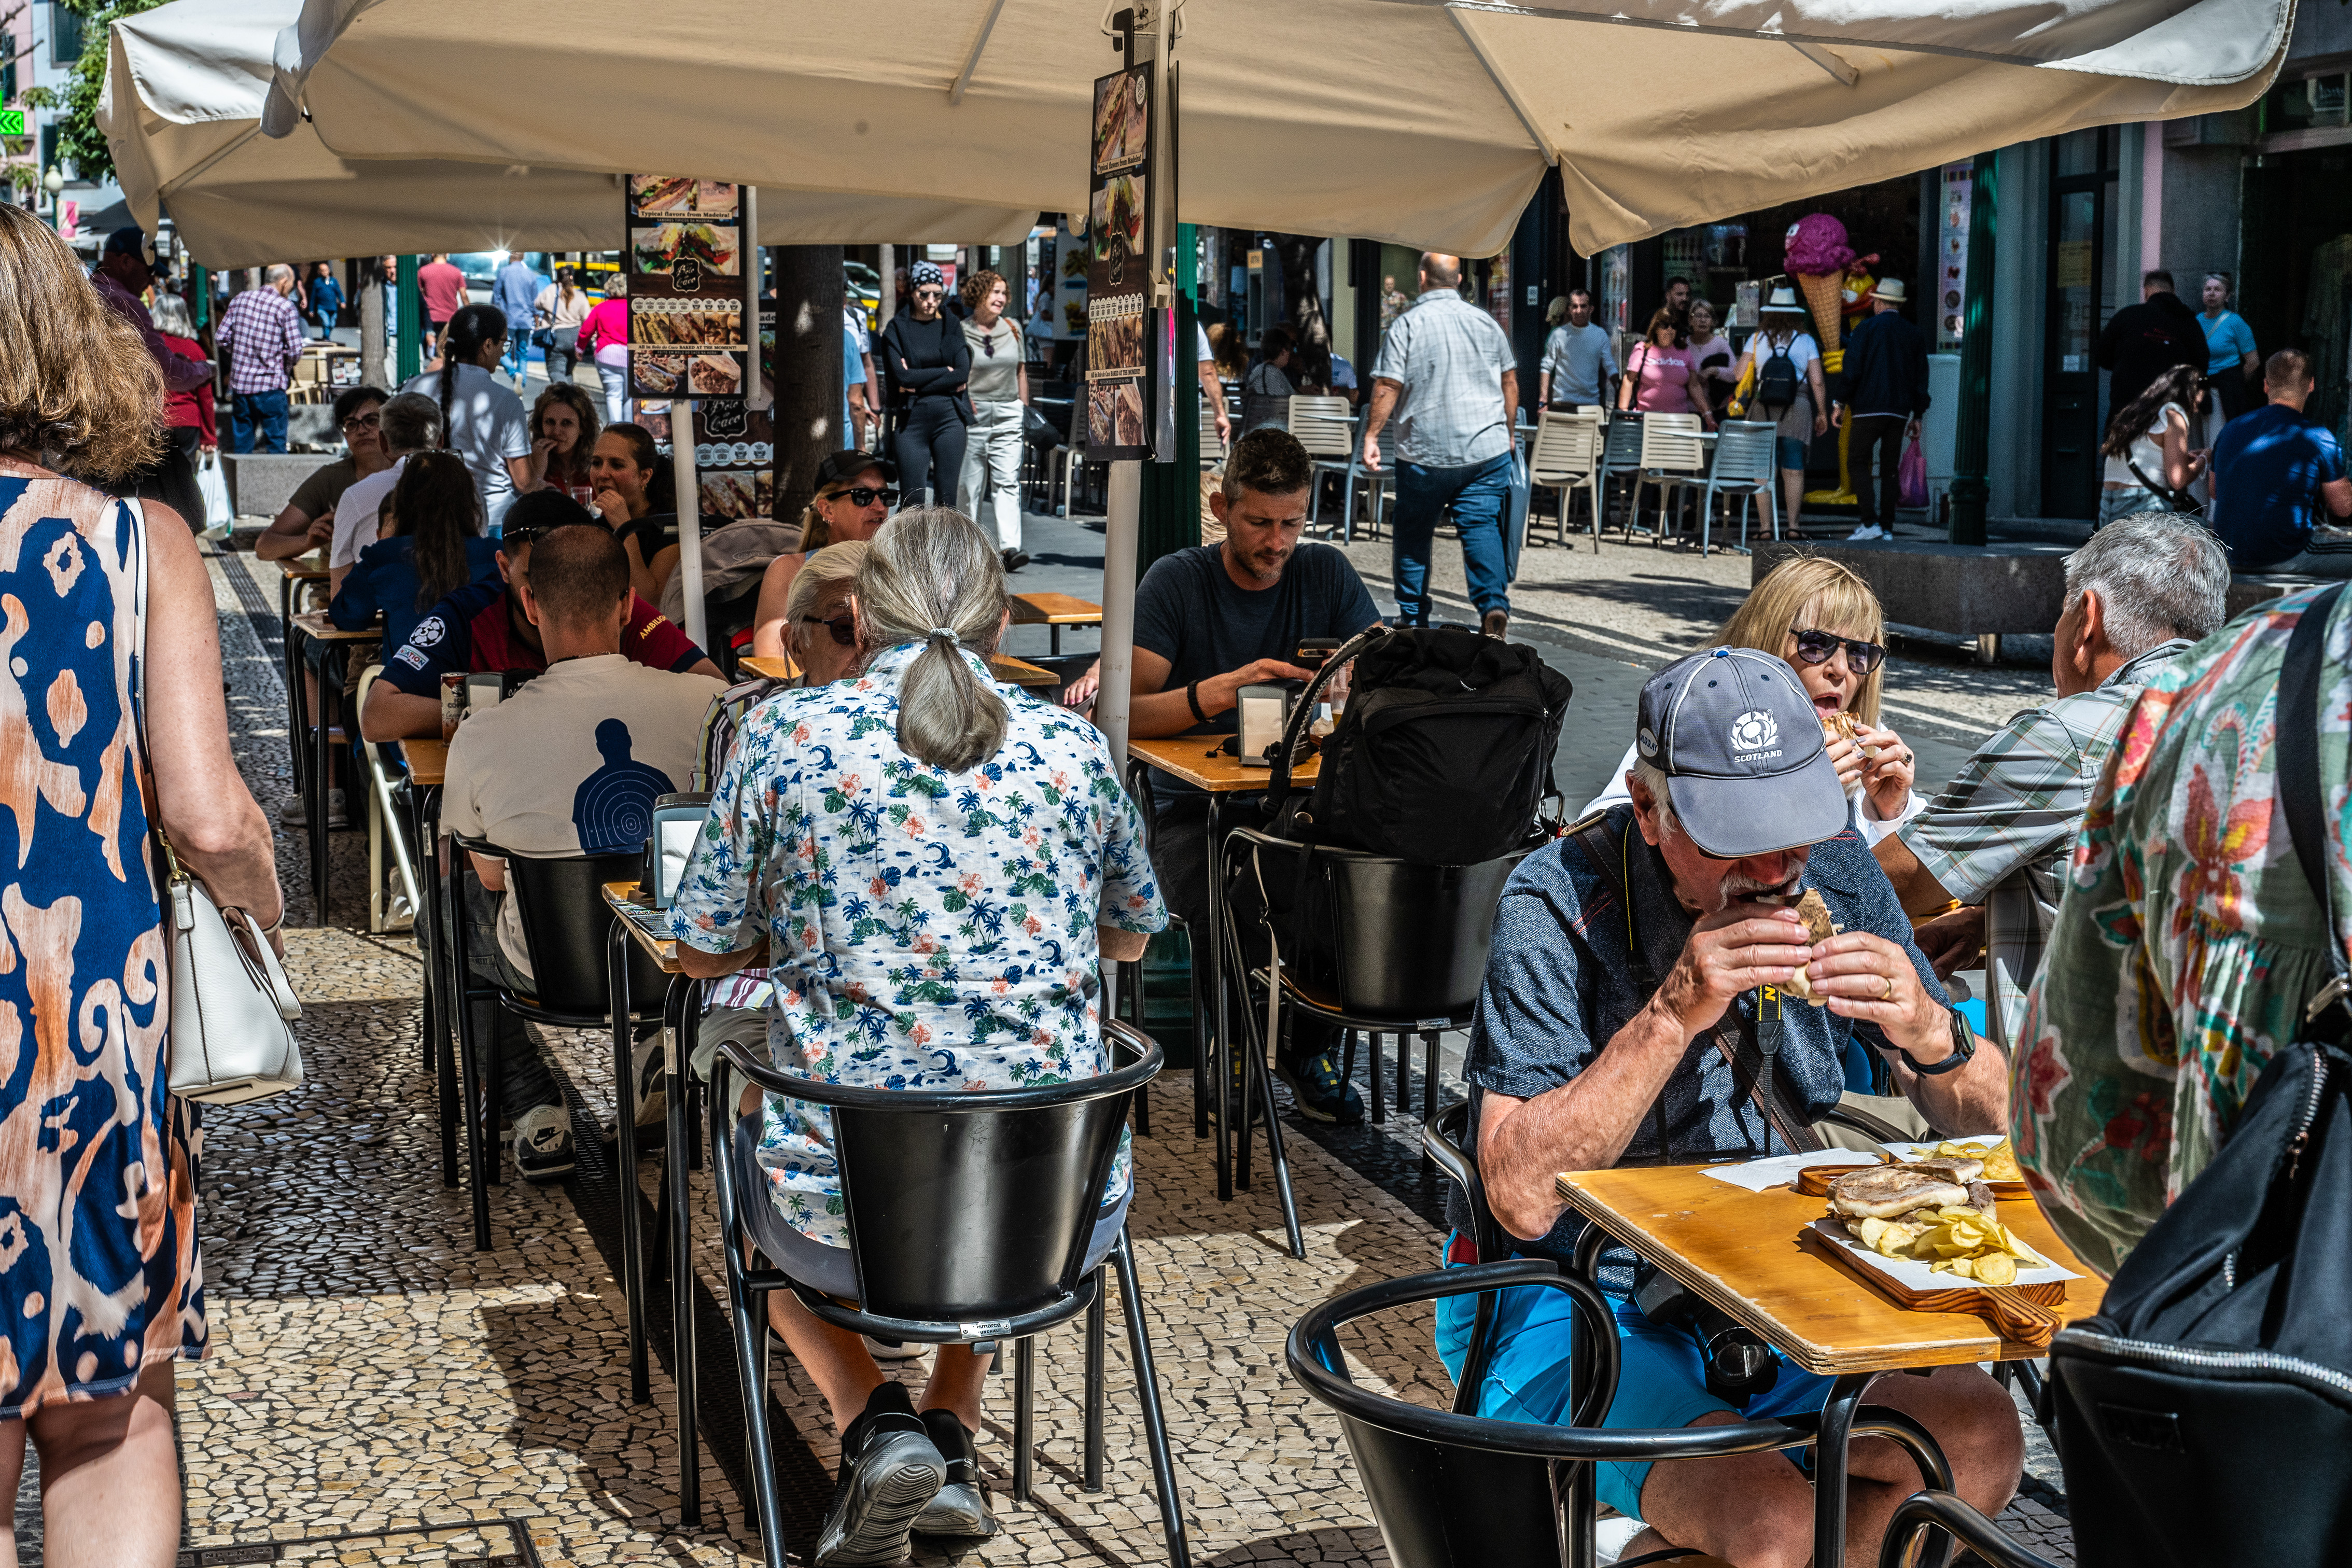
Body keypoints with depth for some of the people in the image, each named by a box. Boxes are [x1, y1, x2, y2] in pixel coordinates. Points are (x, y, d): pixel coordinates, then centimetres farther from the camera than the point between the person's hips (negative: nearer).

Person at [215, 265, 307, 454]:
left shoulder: (240, 299, 6)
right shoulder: (285, 307, -8)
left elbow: (220, 338, 5)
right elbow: (295, 351, -13)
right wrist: (288, 367, 8)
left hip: (239, 382, 5)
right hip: (270, 385, -5)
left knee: (241, 444, 11)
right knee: (276, 443, 2)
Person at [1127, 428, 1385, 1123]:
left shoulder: (1326, 574, 5)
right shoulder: (1176, 581, -4)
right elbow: (1121, 712, -16)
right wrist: (1220, 691, -34)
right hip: (1197, 808, -3)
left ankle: (1309, 1046, 2)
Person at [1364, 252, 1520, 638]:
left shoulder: (1407, 325, -5)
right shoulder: (1486, 322, 7)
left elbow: (1387, 388, -10)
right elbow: (1510, 383, 14)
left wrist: (1371, 436, -4)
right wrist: (1508, 432, 25)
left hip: (1425, 453, -2)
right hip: (1487, 450, 2)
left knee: (1413, 533, 11)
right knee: (1482, 527, 0)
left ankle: (1412, 617, 17)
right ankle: (1494, 604, -19)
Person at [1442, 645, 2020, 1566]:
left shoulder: (1833, 875, -2)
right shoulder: (1557, 904, -17)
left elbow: (1987, 1127, 2)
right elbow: (1521, 1199, -23)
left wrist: (1927, 1030, -21)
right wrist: (1672, 1017, -30)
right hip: (1572, 1308, -6)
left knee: (1980, 1438, -15)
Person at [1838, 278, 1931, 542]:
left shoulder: (1866, 328, -4)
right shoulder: (1914, 334, 11)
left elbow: (1851, 371, -10)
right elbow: (1921, 378, 12)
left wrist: (1842, 403, -2)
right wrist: (1917, 415, 16)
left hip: (1868, 408, -5)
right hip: (1900, 411, 5)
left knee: (1858, 463, 0)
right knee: (1890, 468, 9)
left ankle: (1870, 522, -13)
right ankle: (1887, 529, 7)